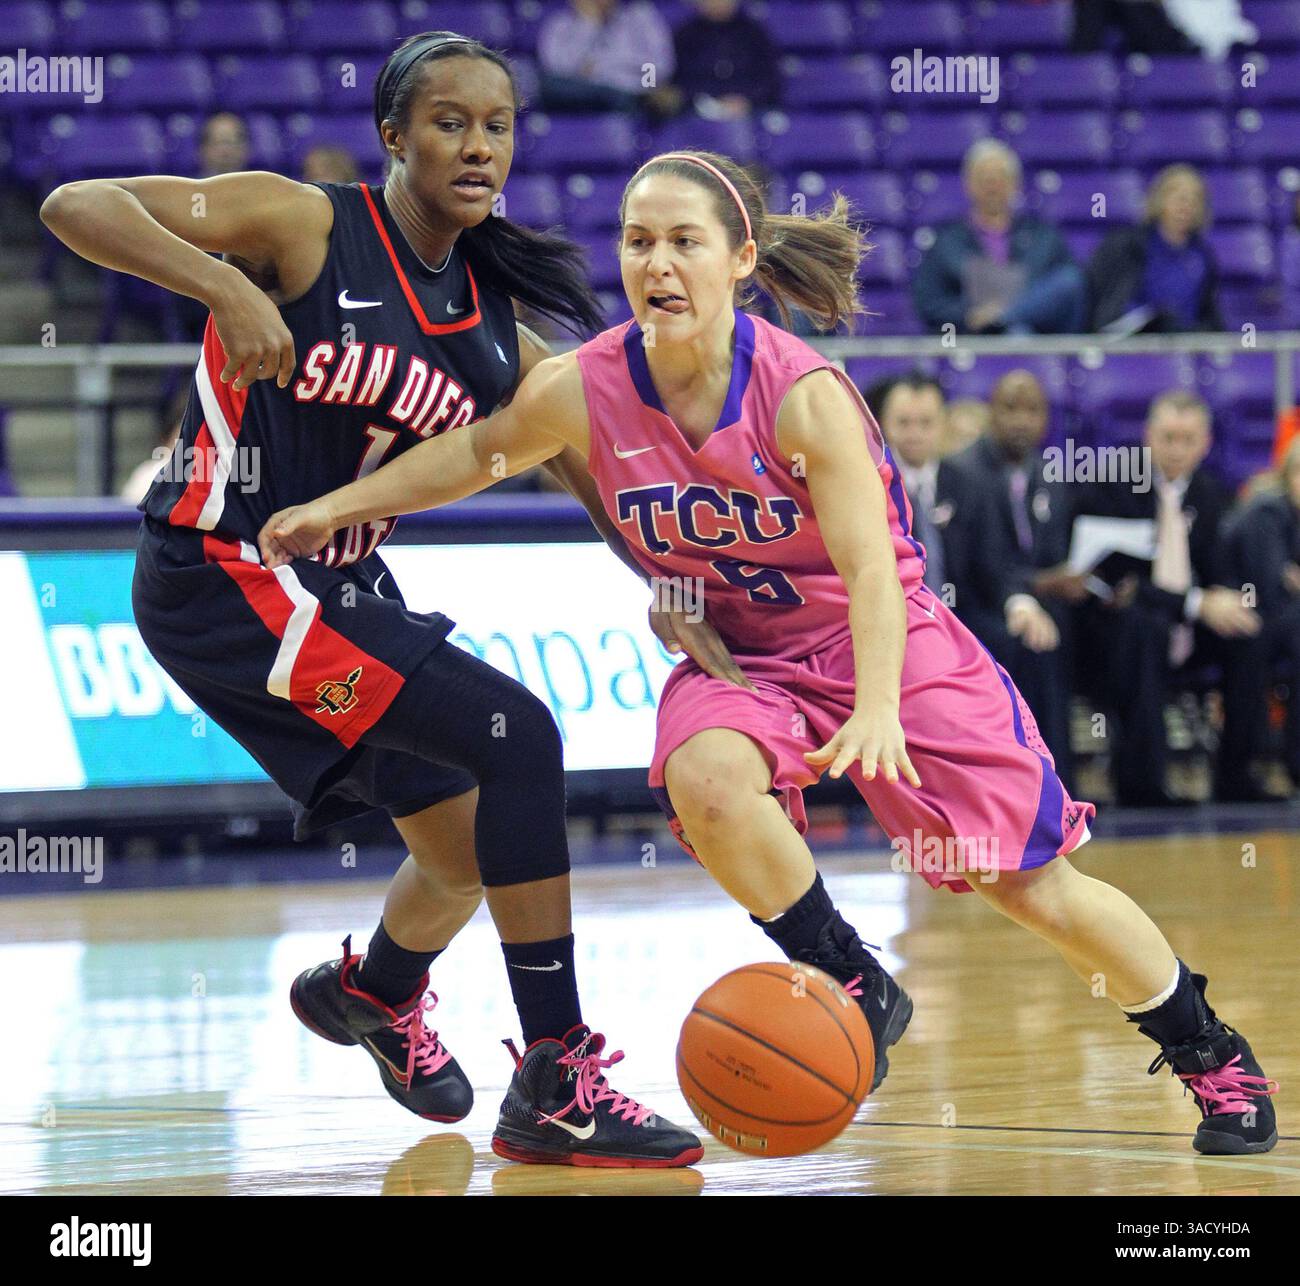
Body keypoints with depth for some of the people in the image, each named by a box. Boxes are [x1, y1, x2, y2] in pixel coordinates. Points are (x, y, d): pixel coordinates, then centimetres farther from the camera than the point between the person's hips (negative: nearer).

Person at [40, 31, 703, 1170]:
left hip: (343, 594, 8)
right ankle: (557, 1086, -19)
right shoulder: (303, 225, -12)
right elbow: (76, 204, -19)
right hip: (223, 574, -8)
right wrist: (226, 287, -32)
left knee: (471, 849, 20)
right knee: (516, 735, -22)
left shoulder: (494, 333, 6)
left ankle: (374, 993, 56)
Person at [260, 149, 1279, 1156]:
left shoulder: (802, 394, -26)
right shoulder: (584, 391, -14)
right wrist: (338, 506, 6)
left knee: (1032, 882, -3)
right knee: (703, 780, -32)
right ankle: (856, 991, -11)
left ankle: (1212, 1054, 21)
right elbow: (480, 452, 7)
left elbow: (872, 569, -30)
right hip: (742, 655, 3)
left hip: (891, 643, -3)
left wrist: (878, 706, -45)